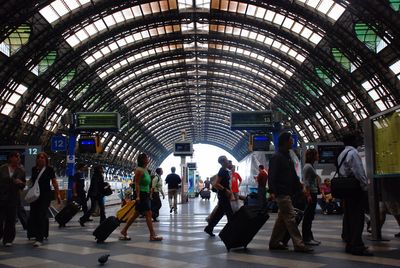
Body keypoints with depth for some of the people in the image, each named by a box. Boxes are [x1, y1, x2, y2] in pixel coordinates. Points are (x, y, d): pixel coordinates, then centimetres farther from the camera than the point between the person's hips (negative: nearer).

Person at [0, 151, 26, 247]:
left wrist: (20, 183, -11)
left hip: (13, 199, 1)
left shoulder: (21, 171, 5)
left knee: (11, 220, 4)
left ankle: (8, 239, 14)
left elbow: (23, 186, 11)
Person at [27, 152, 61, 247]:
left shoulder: (49, 169, -3)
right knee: (33, 215, 6)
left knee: (41, 216, -9)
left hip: (45, 195, -5)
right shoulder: (34, 169, 8)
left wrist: (58, 194, -6)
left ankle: (39, 239, -8)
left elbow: (54, 182, -2)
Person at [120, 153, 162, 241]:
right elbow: (137, 184, -18)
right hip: (141, 195, -10)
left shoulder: (145, 170, 15)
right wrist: (138, 196, -23)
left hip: (145, 195, 10)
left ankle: (124, 232, 19)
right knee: (148, 214, -7)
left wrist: (149, 195, 19)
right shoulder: (139, 170, -13)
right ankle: (152, 235, -3)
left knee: (136, 214, 12)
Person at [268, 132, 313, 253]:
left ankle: (274, 242, 20)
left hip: (288, 193, 10)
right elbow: (272, 177, -17)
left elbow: (294, 176, 21)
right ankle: (298, 244, -8)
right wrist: (273, 192, -21)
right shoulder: (276, 157, -11)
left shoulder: (287, 157, 17)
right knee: (290, 217, -10)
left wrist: (299, 188, 12)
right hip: (282, 193, -10)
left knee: (282, 218, 13)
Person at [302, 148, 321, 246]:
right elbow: (306, 182, -18)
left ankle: (309, 237, 19)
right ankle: (306, 239, -3)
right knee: (308, 216, -7)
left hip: (313, 193, 10)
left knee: (309, 216, 12)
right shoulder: (308, 166, -13)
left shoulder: (311, 166, 16)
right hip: (310, 193, -10)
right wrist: (308, 195, -21)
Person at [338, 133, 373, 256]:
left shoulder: (341, 154, 16)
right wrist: (365, 186, -12)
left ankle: (347, 237, 36)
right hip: (356, 188, -9)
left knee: (348, 214, 21)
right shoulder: (353, 152, -12)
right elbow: (359, 172, -19)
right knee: (357, 217, -10)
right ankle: (356, 246, -13)